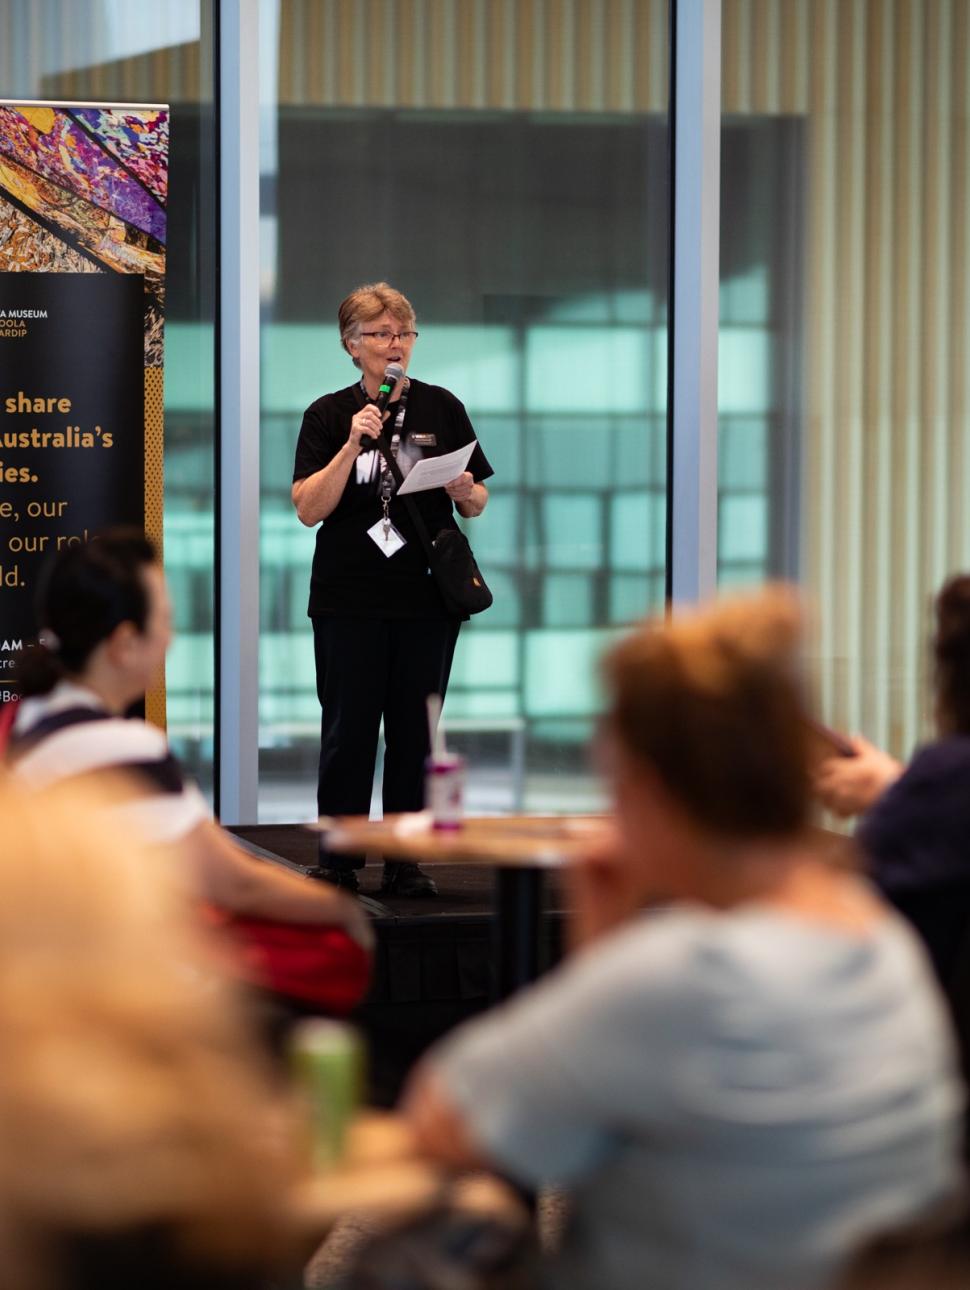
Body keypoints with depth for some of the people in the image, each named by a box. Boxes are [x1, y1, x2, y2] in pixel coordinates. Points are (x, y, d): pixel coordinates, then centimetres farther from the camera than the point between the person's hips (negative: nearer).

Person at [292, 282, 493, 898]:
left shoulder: (442, 408, 5)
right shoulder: (329, 415, 2)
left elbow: (477, 503, 9)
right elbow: (309, 509, -7)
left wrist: (465, 493, -14)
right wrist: (353, 444, -17)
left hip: (427, 599, 1)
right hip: (349, 600, -1)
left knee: (415, 732, 5)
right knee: (348, 731, 1)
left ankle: (407, 863, 14)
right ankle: (339, 863, 10)